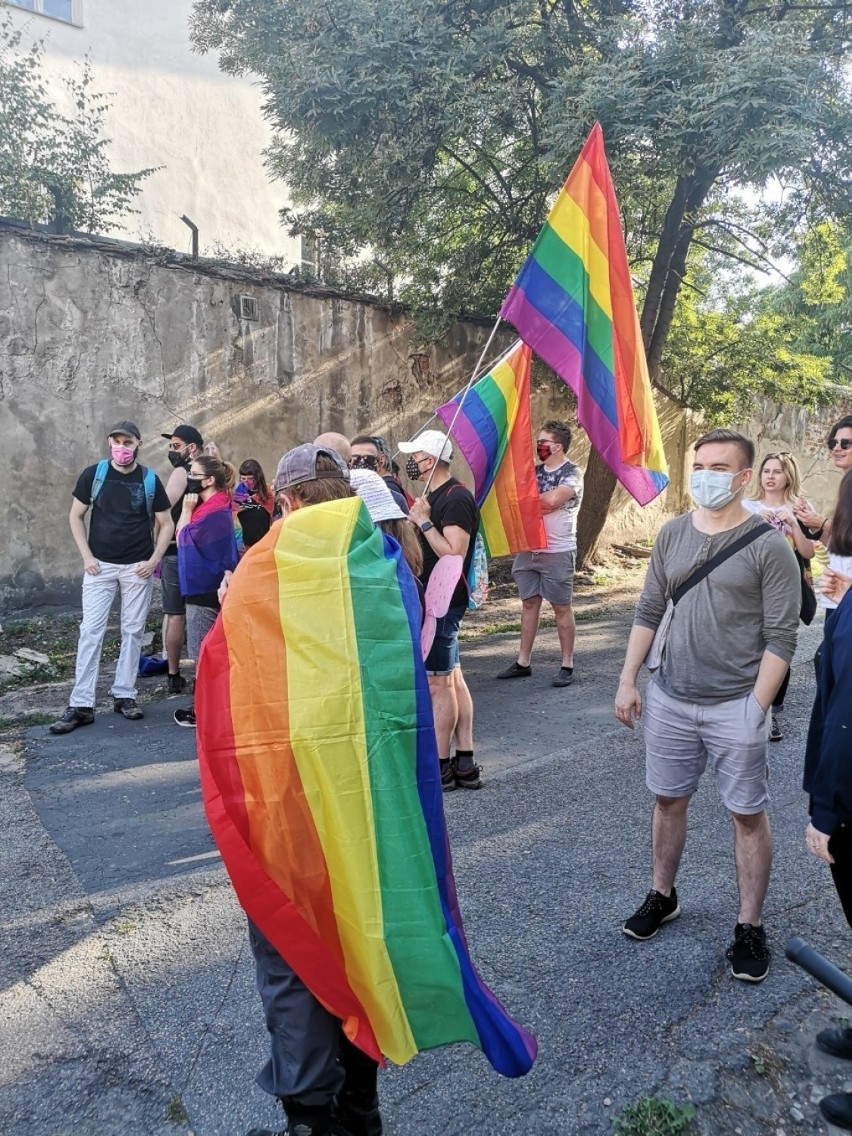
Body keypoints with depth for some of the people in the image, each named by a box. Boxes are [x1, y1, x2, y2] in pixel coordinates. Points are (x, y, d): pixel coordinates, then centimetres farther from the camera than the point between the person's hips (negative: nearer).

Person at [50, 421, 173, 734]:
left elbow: (166, 524, 4)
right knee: (90, 631, -3)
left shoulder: (150, 480, -1)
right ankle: (81, 705, 1)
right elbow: (76, 516, 4)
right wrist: (86, 556, -5)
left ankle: (124, 695, 18)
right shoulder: (93, 474, -2)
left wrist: (154, 560, -7)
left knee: (133, 631, 6)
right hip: (100, 565, 0)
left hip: (137, 567, 1)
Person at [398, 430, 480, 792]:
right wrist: (420, 520, 3)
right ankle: (465, 763, 19)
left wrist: (424, 522, -18)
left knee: (438, 684, -2)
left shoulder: (457, 499, -16)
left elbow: (454, 553, -24)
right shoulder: (434, 496, 14)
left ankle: (440, 768, 8)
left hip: (443, 604, -10)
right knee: (453, 680, 12)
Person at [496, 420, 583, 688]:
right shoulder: (535, 471, 11)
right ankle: (523, 662, 17)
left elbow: (552, 499, -23)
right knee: (529, 603, 10)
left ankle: (567, 665, 11)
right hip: (528, 548, 6)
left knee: (561, 607, 2)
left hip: (558, 552, -6)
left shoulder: (572, 473, -7)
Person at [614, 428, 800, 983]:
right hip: (670, 699, 4)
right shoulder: (672, 534, 4)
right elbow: (649, 613, 8)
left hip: (736, 706, -4)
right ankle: (662, 896, 36)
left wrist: (756, 708, -15)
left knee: (748, 814, 8)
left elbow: (781, 637, -10)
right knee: (668, 800, 16)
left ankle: (750, 928, 23)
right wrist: (628, 681, 4)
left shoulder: (769, 546, -9)